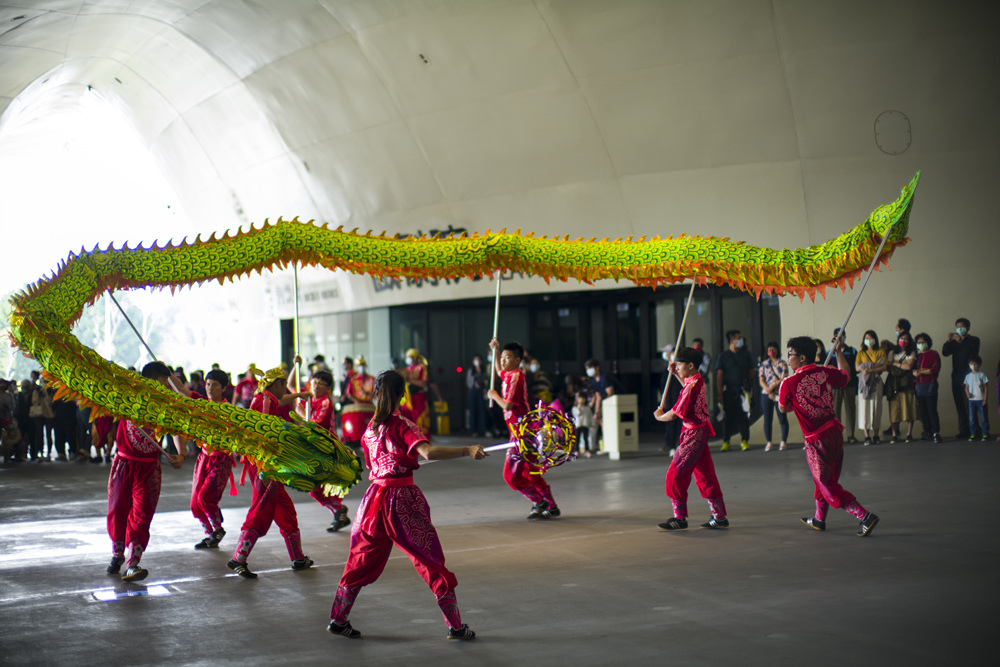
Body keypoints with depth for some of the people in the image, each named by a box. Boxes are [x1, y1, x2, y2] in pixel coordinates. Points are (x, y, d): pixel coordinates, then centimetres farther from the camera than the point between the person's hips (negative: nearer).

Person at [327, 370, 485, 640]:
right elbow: (428, 452, -28)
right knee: (431, 560, 3)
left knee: (363, 559, 16)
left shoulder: (370, 429, 7)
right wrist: (467, 450, -32)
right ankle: (455, 626, 7)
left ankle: (338, 619, 20)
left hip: (376, 495, 6)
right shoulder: (403, 426, -12)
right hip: (403, 498, -5)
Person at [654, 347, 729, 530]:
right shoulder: (698, 381, 8)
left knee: (676, 474, -2)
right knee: (705, 475, 13)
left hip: (693, 434, -10)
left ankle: (680, 517, 5)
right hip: (701, 431, 10)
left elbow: (674, 414, -18)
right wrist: (676, 374, 27)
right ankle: (719, 516, 16)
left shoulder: (691, 387, -21)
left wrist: (659, 416, 1)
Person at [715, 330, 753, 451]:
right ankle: (726, 442, 7)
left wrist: (749, 386, 4)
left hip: (743, 390, 2)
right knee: (728, 416, 0)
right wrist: (719, 393, -7)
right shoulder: (723, 356, 4)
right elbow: (719, 375, 0)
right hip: (729, 390, -2)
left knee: (744, 416, 0)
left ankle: (745, 440, 8)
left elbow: (751, 372, 16)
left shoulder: (746, 355, 11)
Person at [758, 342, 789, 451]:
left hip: (780, 394, -3)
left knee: (782, 418, -2)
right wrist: (768, 390, -11)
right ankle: (769, 443, 9)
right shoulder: (763, 364, 12)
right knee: (767, 419, 2)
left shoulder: (783, 364, 3)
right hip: (766, 394, 3)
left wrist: (772, 387, -16)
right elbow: (761, 381, 6)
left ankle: (783, 442, 6)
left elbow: (783, 379, -6)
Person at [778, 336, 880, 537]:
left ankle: (865, 515, -8)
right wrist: (839, 351, 31)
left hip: (817, 440, -7)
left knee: (828, 485, 3)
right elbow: (846, 375, 22)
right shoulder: (825, 372, -1)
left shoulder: (788, 383, -15)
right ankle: (819, 519, 39)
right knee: (824, 479, 23)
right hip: (834, 432, 7)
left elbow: (783, 408, 3)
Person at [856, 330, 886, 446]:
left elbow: (884, 367, -2)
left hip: (876, 382, 0)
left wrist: (870, 370, -15)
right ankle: (867, 436, -6)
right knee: (864, 406, -6)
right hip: (864, 381, 0)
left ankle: (876, 435, 2)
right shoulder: (861, 353, 13)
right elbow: (857, 367, 0)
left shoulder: (880, 352, 10)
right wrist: (875, 365, -9)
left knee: (876, 406, -3)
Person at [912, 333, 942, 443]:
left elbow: (935, 369, -10)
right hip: (918, 386, 5)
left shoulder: (933, 354, 2)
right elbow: (913, 369, 17)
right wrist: (914, 372, -7)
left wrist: (920, 371, -9)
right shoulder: (917, 356, 19)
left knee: (932, 410, -10)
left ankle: (936, 433, -10)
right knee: (923, 411, 3)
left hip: (930, 385, -5)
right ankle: (927, 432, 8)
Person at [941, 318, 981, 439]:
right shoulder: (954, 341, 17)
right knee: (960, 405, 3)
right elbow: (945, 352, 4)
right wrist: (948, 340, -12)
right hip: (956, 377, 5)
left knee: (969, 405, -10)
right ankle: (964, 430, 5)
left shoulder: (974, 340, 4)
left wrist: (961, 341, -21)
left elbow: (973, 353, -12)